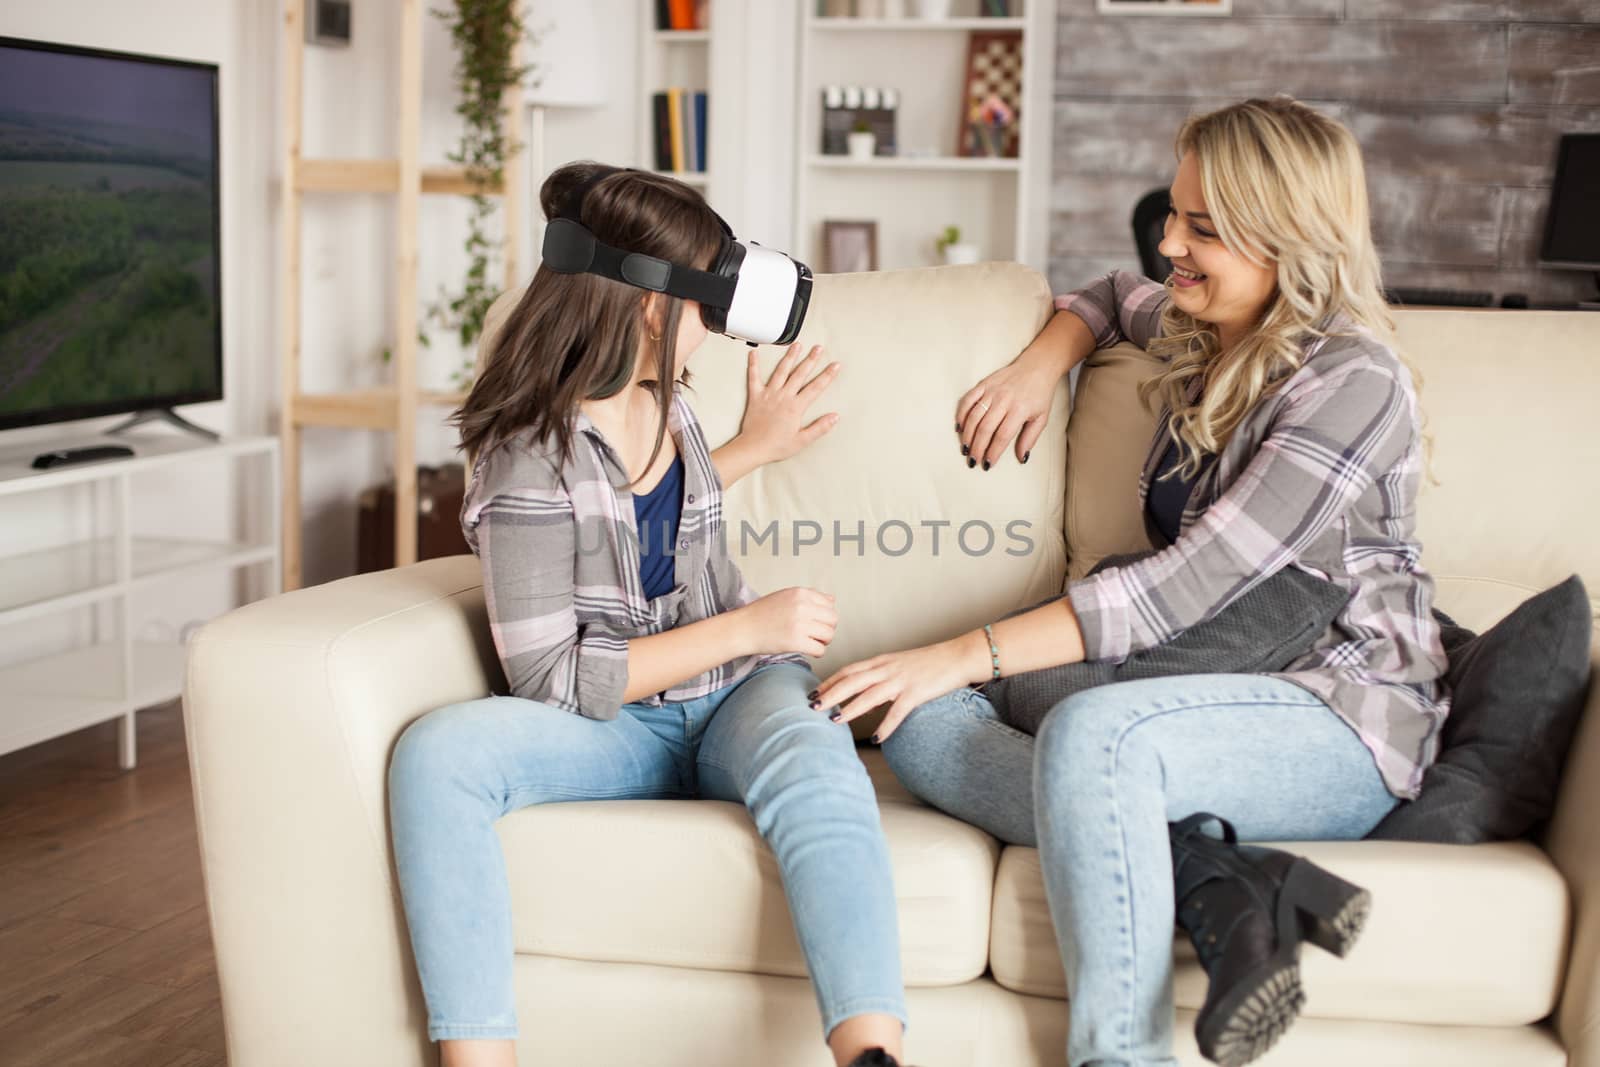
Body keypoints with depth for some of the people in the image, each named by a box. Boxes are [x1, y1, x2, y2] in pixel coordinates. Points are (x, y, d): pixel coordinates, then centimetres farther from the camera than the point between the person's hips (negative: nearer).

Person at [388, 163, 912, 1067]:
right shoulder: (531, 459, -13)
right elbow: (551, 680, -16)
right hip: (619, 725, -4)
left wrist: (754, 449, 22)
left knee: (808, 756, -35)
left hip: (740, 695, 4)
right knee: (437, 752, -34)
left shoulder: (663, 401, 8)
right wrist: (745, 628, -16)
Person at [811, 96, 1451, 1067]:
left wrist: (969, 653, -22)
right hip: (1223, 694, 8)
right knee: (924, 725, -15)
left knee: (1091, 728, -38)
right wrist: (1043, 364, 15)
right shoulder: (1208, 339, 13)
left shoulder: (1352, 381, -12)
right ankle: (1230, 887, -29)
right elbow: (1114, 297, 38)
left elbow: (1183, 588, -20)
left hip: (1344, 724, -8)